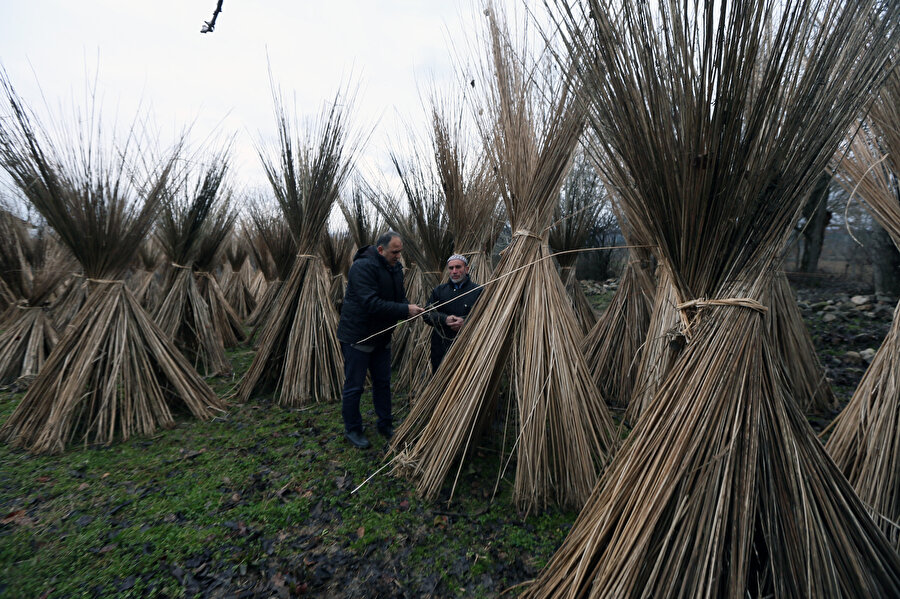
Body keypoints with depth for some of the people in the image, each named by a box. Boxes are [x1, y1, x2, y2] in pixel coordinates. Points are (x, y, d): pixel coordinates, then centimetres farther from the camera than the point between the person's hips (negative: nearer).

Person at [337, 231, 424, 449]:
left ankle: (385, 425, 32)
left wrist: (410, 308, -13)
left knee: (383, 382, 17)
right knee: (354, 386, 5)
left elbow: (399, 297, 10)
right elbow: (371, 304, -31)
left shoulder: (395, 267, 4)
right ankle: (352, 430, 24)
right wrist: (405, 310, -29)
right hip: (357, 336, -8)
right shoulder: (363, 266, -23)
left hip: (381, 336, 8)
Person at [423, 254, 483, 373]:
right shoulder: (439, 290, 12)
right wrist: (444, 319, -12)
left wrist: (466, 323, -19)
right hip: (441, 348, 3)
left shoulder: (478, 291, 2)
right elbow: (427, 315, 6)